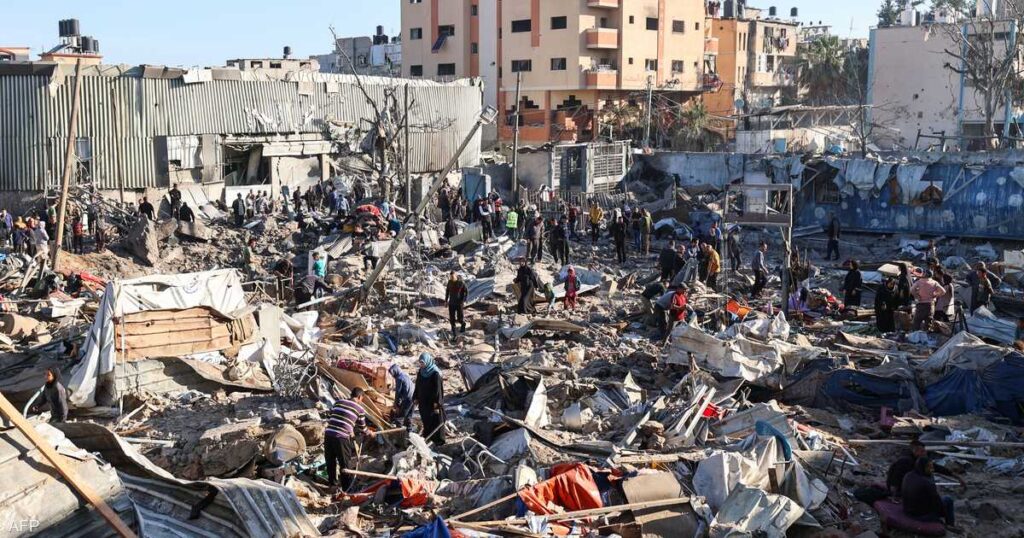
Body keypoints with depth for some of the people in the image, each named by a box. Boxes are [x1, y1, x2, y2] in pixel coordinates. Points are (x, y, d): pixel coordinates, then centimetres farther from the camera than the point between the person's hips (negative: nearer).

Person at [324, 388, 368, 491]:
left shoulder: (338, 401, 16)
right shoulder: (359, 408, 6)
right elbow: (362, 428, 15)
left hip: (328, 433, 5)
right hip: (341, 437, -5)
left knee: (330, 461, 23)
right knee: (346, 464, 8)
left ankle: (332, 482, 40)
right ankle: (347, 489, 13)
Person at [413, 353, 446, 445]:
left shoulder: (435, 373, -19)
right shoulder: (421, 371, 2)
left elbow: (438, 388, -18)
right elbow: (418, 385, 11)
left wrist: (436, 402, -19)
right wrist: (416, 398, 11)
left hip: (432, 400, -7)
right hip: (423, 400, 7)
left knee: (435, 419, 2)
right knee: (426, 419, 15)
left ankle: (438, 439, 11)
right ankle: (427, 436, 28)